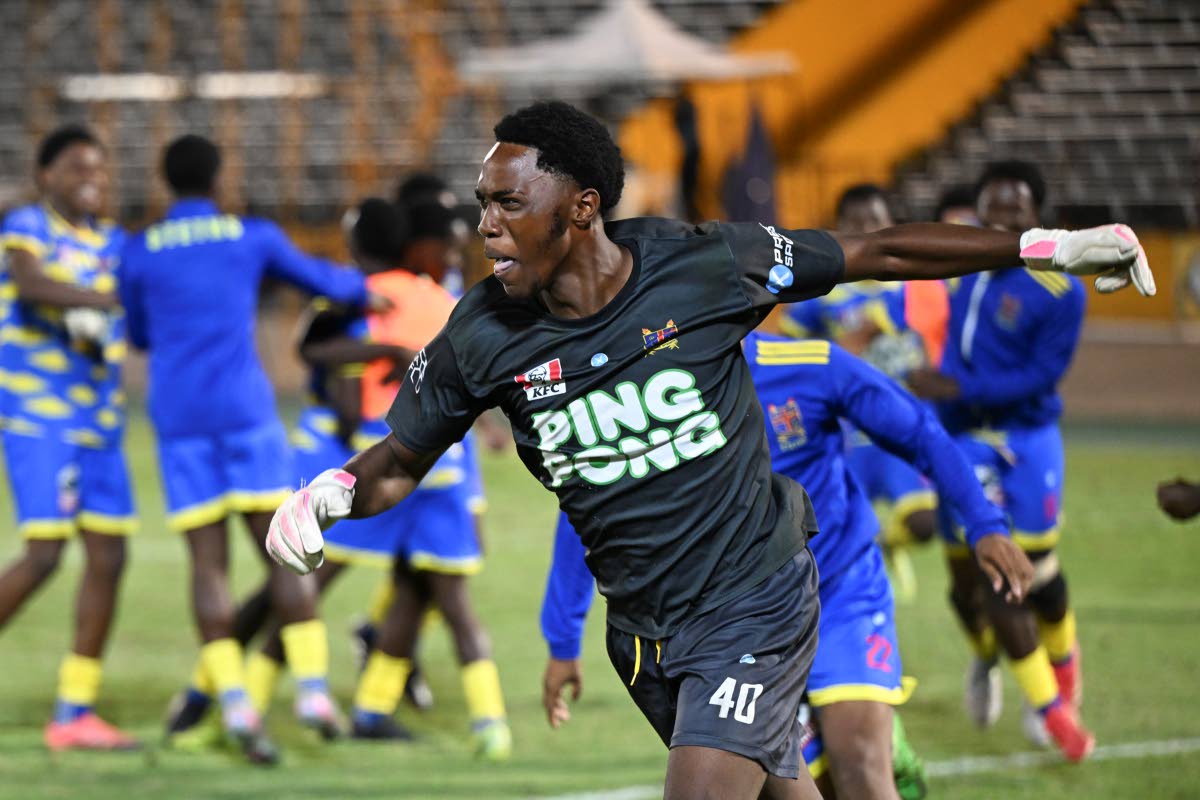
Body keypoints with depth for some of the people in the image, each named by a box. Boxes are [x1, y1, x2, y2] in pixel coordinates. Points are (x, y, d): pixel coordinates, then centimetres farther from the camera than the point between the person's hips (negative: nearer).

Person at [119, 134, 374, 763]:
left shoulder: (139, 253, 6)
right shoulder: (253, 238, 5)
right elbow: (323, 280, 18)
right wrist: (362, 288, 40)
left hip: (178, 421, 1)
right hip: (244, 409, -1)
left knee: (209, 562, 1)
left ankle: (234, 704, -12)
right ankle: (312, 689, -9)